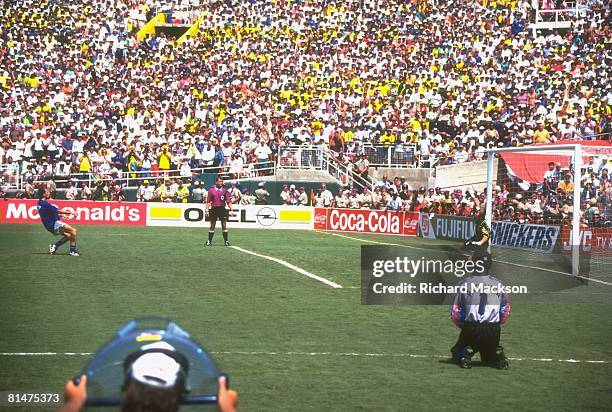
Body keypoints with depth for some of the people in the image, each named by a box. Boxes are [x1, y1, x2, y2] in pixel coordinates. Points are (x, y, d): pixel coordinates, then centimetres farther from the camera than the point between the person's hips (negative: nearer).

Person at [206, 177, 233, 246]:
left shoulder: (225, 190, 5)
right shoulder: (211, 190, 5)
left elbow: (228, 201, 3)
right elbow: (208, 201, 6)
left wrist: (231, 209, -6)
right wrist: (207, 210, -2)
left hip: (222, 209, 0)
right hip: (214, 209, 0)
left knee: (224, 225, -3)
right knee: (212, 226, 4)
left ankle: (226, 241, 2)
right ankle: (209, 241, 12)